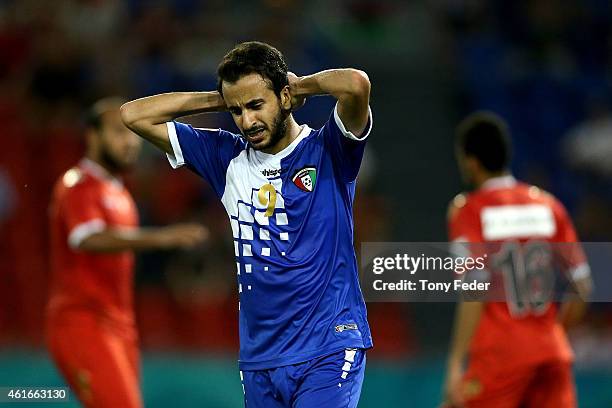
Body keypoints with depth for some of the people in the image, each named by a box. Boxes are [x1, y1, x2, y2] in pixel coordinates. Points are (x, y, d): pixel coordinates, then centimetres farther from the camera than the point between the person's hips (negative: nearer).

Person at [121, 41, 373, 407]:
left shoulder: (328, 151, -3)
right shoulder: (228, 157, 11)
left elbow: (356, 84, -23)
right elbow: (135, 115, 13)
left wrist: (302, 84, -3)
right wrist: (220, 100, 8)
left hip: (329, 351, -5)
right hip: (259, 357, 5)